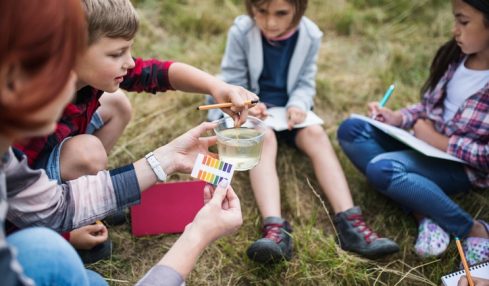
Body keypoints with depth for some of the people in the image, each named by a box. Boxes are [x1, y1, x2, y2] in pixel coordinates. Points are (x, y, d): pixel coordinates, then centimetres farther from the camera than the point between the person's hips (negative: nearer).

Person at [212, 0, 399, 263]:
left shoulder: (310, 35, -9)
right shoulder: (241, 32, -16)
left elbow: (306, 82, 0)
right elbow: (232, 82, -8)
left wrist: (298, 104, -21)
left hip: (288, 110, 3)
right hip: (252, 111, -2)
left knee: (316, 133, -25)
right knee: (264, 137, -34)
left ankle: (350, 223, -36)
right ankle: (275, 228, -52)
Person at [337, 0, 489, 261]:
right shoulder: (456, 55, 0)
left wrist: (440, 141, -18)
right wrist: (398, 118, -4)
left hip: (462, 165, -8)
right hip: (427, 146, 8)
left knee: (381, 168, -32)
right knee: (351, 129, -8)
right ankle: (424, 215, -17)